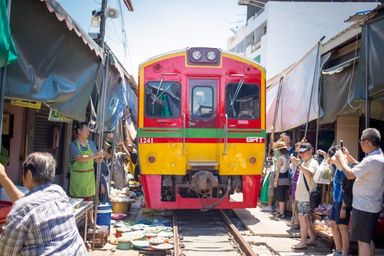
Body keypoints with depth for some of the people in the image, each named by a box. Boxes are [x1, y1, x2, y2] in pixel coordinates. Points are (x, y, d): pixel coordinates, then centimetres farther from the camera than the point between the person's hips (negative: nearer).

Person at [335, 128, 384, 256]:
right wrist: (348, 156, 18)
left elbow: (350, 174, -22)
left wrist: (341, 158, -8)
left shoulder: (372, 160, -26)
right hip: (372, 205, 10)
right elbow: (362, 169, 19)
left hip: (364, 207, -9)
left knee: (363, 241, -3)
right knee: (369, 239, 18)